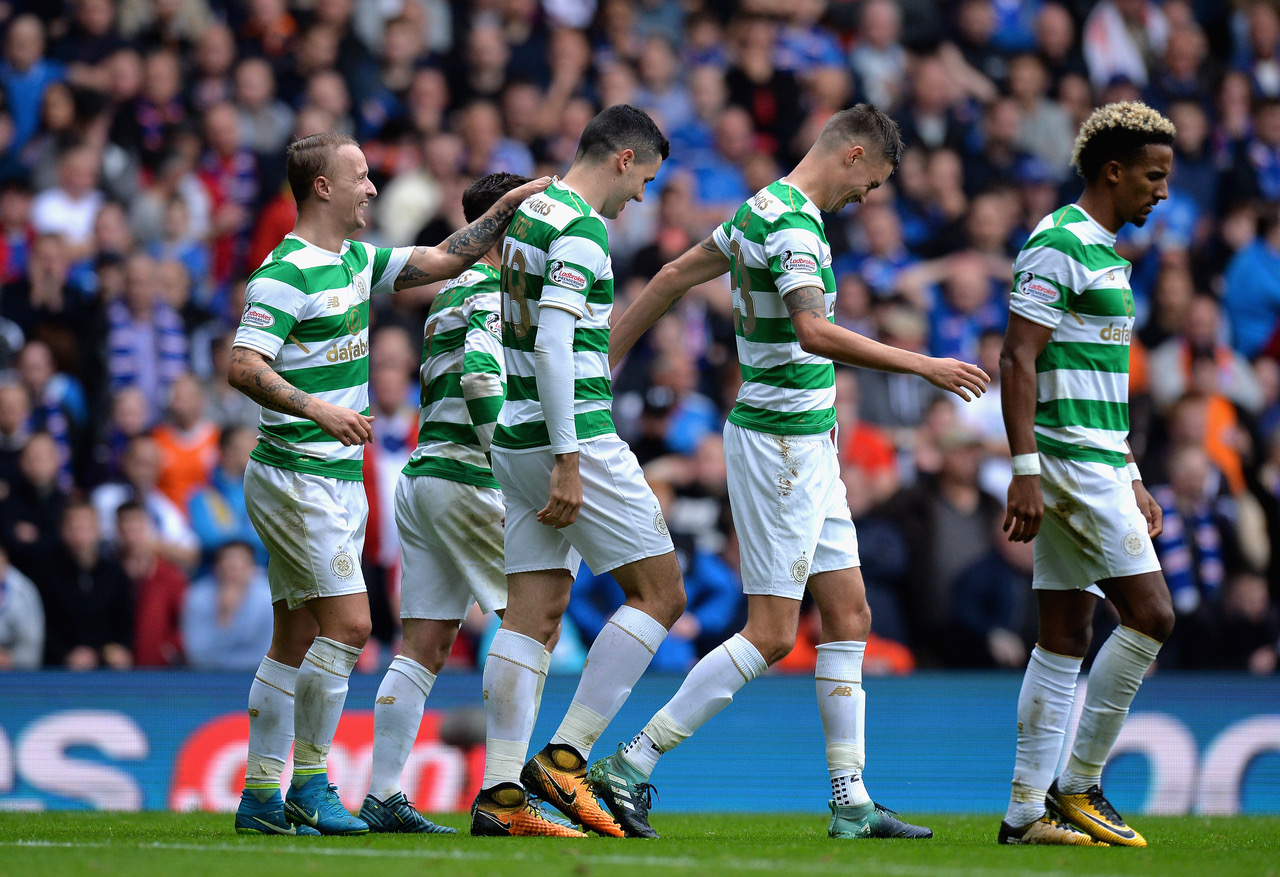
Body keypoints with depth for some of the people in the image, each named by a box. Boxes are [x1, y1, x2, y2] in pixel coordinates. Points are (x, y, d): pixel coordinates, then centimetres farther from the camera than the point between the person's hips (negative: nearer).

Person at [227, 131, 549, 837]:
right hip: (297, 477, -9)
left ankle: (261, 796, 10)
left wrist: (508, 207, 15)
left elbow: (440, 261, 22)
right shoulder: (285, 274, -14)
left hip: (338, 480, 9)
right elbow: (243, 365, -23)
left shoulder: (357, 262, 14)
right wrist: (318, 408, -33)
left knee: (296, 642, 8)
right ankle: (309, 785, -9)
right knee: (347, 623, -15)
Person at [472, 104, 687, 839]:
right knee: (661, 594, -2)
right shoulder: (580, 229, -14)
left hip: (517, 440, 9)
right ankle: (565, 757, -7)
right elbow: (553, 345, -22)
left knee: (535, 613, 7)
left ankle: (500, 792, 2)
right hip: (574, 435, -9)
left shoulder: (530, 212, 16)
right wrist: (568, 463, -22)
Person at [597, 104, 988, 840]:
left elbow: (677, 275, 19)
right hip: (780, 443, -10)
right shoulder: (793, 223, -19)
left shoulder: (765, 209, 12)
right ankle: (630, 767, -5)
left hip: (808, 448, 10)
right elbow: (815, 332, -33)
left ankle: (851, 804, 10)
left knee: (849, 617, 9)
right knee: (771, 634, -8)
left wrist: (608, 359, 24)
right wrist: (923, 366, -31)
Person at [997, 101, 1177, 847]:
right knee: (1151, 615, -10)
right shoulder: (1060, 244, -12)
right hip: (1069, 463, -10)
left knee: (1065, 638, 8)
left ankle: (1029, 809, 8)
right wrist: (1025, 471, -23)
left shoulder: (1106, 253, 19)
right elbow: (1018, 359, -18)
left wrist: (1132, 479, 24)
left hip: (1097, 464, 10)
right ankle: (1078, 784, -2)